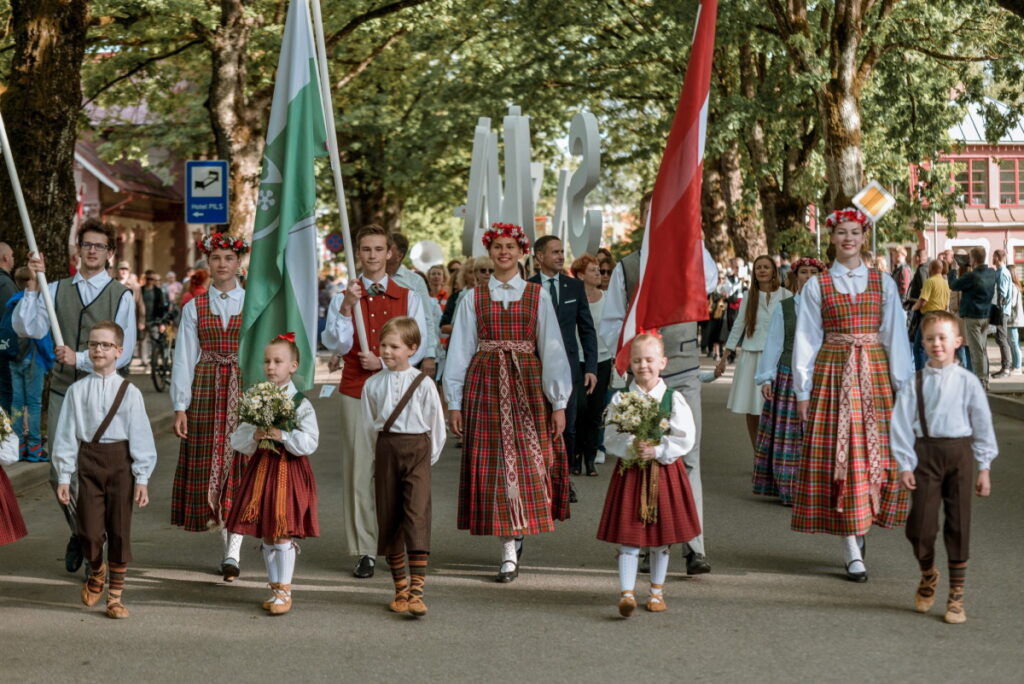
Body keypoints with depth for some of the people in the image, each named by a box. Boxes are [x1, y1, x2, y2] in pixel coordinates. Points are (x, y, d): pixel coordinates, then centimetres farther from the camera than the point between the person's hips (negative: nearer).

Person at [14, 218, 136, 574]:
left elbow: (121, 352, -9)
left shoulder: (121, 296, -4)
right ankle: (80, 532, 31)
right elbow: (29, 328, -8)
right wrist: (33, 285, -15)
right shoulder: (57, 290, 5)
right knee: (60, 473, 8)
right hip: (62, 393, 3)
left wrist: (80, 358, -19)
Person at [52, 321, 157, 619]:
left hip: (120, 462, -1)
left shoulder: (129, 392, -1)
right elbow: (66, 435, 4)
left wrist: (142, 478, -4)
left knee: (120, 530, 3)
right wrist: (64, 476, 2)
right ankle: (97, 572, 31)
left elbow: (140, 436, -1)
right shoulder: (77, 390, 3)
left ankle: (115, 595, 15)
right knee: (90, 530, -2)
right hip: (88, 461, 1)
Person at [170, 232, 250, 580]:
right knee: (209, 465, 2)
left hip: (245, 388, -1)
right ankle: (225, 546, 13)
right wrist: (180, 406, -1)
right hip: (205, 389, 1)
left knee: (240, 464, -7)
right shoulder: (194, 307, 7)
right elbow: (184, 357, 5)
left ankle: (234, 550, -8)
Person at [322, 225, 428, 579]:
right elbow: (336, 344, -5)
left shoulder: (408, 297, 8)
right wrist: (348, 306, -17)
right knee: (359, 469, -2)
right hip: (356, 391, 0)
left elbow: (418, 346, 3)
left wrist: (383, 361, -10)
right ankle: (365, 551, 4)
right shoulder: (343, 297, 8)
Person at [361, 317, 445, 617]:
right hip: (386, 450, 3)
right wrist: (383, 453, 13)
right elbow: (370, 425, 15)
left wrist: (428, 456, 5)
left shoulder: (422, 384, -3)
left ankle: (416, 591, -17)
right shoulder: (373, 384, 5)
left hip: (417, 449, -3)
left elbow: (436, 426, 4)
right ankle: (400, 588, 18)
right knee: (388, 519, 6)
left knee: (417, 516, -14)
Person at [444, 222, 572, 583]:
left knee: (528, 462, -3)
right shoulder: (473, 297, 7)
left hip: (527, 383, 0)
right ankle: (509, 552, 2)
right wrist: (455, 403, 2)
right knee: (494, 462, -1)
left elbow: (552, 348, 3)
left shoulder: (537, 295, 6)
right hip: (485, 384, 0)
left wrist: (558, 402, -2)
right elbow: (460, 350, 7)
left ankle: (517, 532, 18)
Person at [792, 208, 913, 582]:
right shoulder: (816, 286, 5)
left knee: (874, 451, 0)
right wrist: (802, 390, 0)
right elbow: (806, 339, 4)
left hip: (874, 374, 1)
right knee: (837, 455, -4)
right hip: (831, 374, -1)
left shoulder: (883, 283, 8)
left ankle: (863, 524, 25)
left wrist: (901, 383, -1)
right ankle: (853, 553, -2)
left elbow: (895, 335, 5)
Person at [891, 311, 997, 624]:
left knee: (959, 525, 5)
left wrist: (984, 467, 4)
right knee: (920, 524, 0)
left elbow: (983, 424, 5)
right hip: (926, 452, 0)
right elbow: (902, 424, 1)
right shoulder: (914, 383, 0)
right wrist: (905, 465, -3)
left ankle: (956, 596, 17)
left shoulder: (967, 381, 0)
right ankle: (928, 575, 32)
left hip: (959, 452, 0)